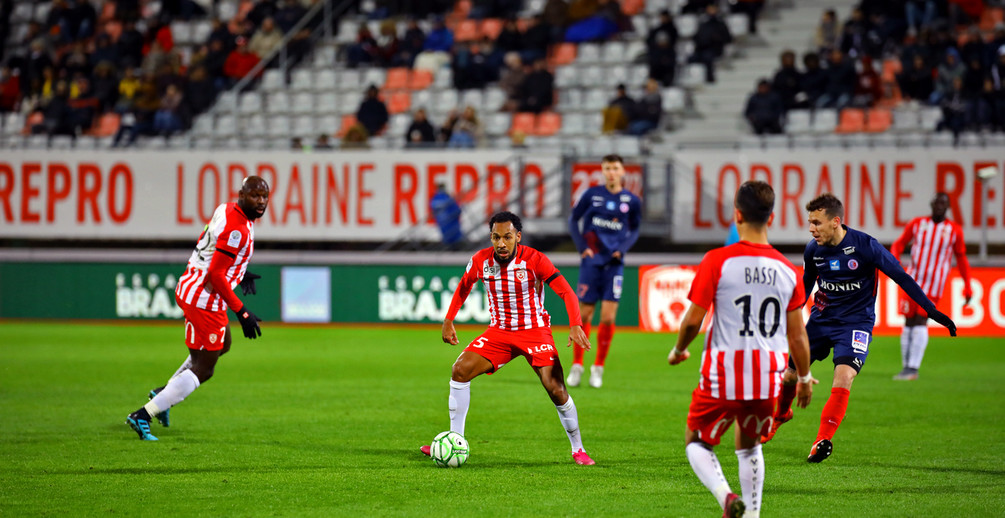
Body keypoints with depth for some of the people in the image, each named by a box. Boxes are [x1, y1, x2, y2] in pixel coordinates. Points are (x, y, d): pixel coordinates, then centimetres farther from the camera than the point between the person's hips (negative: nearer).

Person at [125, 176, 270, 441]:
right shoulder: (237, 228, -22)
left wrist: (239, 272, 25)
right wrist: (242, 313, -22)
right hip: (205, 299, -10)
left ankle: (165, 393, 33)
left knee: (222, 346, 32)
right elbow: (215, 275, -25)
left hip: (189, 287, 10)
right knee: (202, 370, -1)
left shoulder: (227, 210, 8)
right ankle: (144, 415, -3)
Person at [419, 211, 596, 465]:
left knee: (555, 389, -17)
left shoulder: (535, 260, -18)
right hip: (499, 331, 4)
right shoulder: (480, 261, -7)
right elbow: (463, 287, 14)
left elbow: (566, 292, -18)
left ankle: (578, 449, 2)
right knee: (460, 371, -12)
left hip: (535, 330, -4)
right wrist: (448, 321, 7)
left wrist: (575, 325, -32)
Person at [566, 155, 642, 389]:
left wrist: (622, 249, -1)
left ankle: (598, 367, 8)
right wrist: (582, 247, -1)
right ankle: (577, 365, 16)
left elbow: (634, 230, 16)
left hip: (614, 264, 0)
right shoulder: (592, 194, -1)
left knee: (608, 318, -6)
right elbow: (573, 220, 9)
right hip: (591, 261, 0)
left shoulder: (632, 201, 2)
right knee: (584, 315, 3)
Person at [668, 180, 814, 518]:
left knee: (697, 442, 14)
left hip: (723, 376, -4)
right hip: (769, 377, 4)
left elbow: (693, 320, -10)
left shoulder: (717, 262, -11)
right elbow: (797, 335, 6)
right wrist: (804, 378, 21)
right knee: (749, 446, 26)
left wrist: (678, 351, 11)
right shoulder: (787, 270, 1)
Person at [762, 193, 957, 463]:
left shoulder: (865, 246, -19)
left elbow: (901, 277, -12)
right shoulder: (813, 250, -6)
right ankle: (781, 414, 42)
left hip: (856, 322, -4)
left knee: (843, 378, -25)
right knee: (790, 375, 8)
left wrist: (932, 311, -14)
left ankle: (823, 440, -13)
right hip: (821, 319, 4)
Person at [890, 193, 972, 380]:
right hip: (912, 282, 3)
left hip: (934, 286, -3)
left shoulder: (954, 230, 3)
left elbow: (962, 259, 11)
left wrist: (967, 288, 9)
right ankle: (907, 367, 10)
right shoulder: (917, 224, 6)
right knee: (909, 323, 2)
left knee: (920, 322, -14)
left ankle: (912, 368, -14)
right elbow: (899, 244, 12)